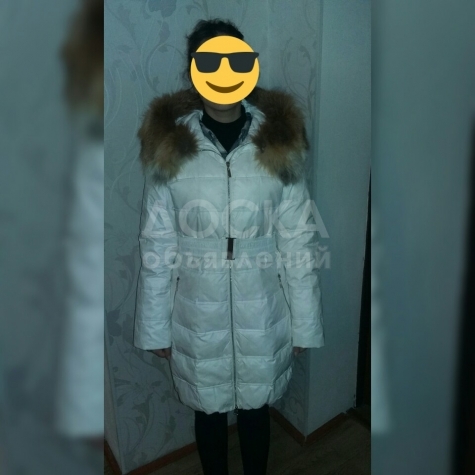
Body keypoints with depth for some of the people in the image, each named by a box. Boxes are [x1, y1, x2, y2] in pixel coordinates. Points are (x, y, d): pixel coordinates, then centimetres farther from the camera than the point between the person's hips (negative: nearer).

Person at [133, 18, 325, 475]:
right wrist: (155, 326, 0)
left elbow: (298, 240, -4)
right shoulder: (169, 143, -8)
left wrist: (303, 323, -1)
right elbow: (156, 245, -4)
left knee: (256, 407, 23)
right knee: (208, 411, 23)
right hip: (197, 314, 0)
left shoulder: (278, 139, -7)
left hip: (261, 312, 1)